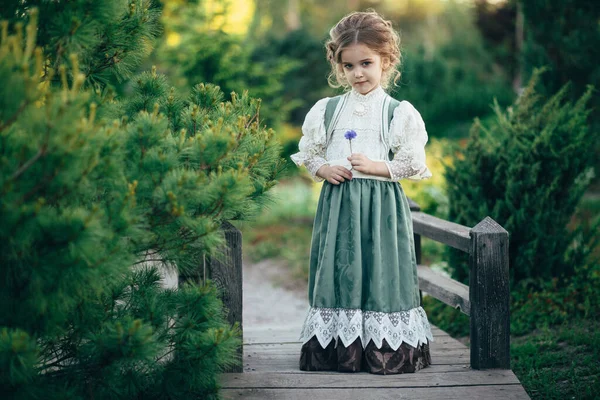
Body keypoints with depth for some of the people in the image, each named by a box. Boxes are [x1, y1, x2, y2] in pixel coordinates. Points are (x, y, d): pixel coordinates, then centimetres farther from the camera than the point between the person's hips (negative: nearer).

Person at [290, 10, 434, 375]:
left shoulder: (399, 112, -1)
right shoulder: (327, 110, 9)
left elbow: (413, 165, -3)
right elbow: (308, 153, 16)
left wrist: (373, 166, -14)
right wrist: (323, 169, -5)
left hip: (382, 204, -3)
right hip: (338, 203, 3)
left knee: (381, 270, -1)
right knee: (338, 269, 3)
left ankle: (386, 347, 8)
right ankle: (335, 345, 11)